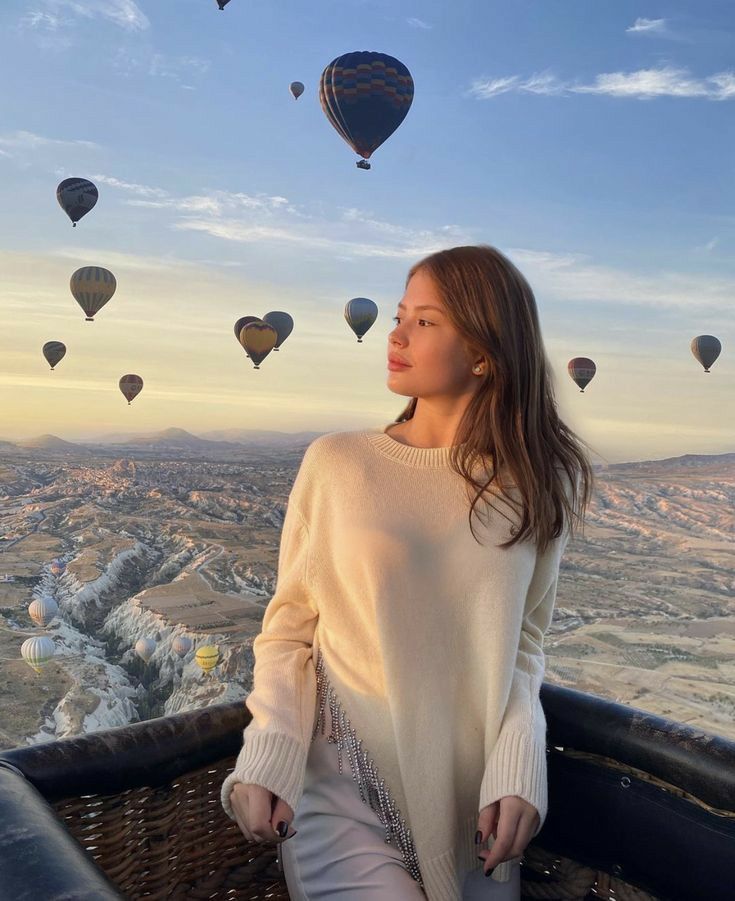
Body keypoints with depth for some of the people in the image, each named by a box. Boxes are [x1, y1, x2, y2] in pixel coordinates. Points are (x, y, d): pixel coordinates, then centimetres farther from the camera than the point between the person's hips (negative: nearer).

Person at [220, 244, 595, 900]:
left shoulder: (537, 487, -2)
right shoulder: (336, 463, -8)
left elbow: (525, 641, 3)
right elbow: (288, 625, -3)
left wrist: (517, 766, -11)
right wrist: (268, 754, -16)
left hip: (473, 792, 3)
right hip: (343, 776, -2)